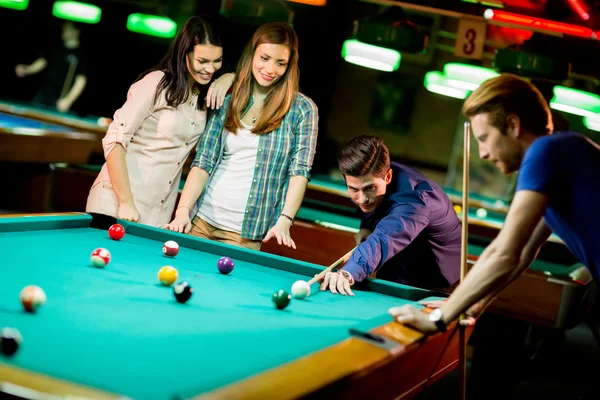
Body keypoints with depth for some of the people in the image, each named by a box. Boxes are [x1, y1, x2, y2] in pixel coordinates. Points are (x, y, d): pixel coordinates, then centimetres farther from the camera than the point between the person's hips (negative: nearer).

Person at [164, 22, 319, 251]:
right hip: (201, 220, 3)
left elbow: (300, 169, -6)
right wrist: (183, 210, -11)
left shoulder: (302, 109, -1)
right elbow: (203, 162, 2)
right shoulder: (227, 103, 7)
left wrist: (284, 221, -19)